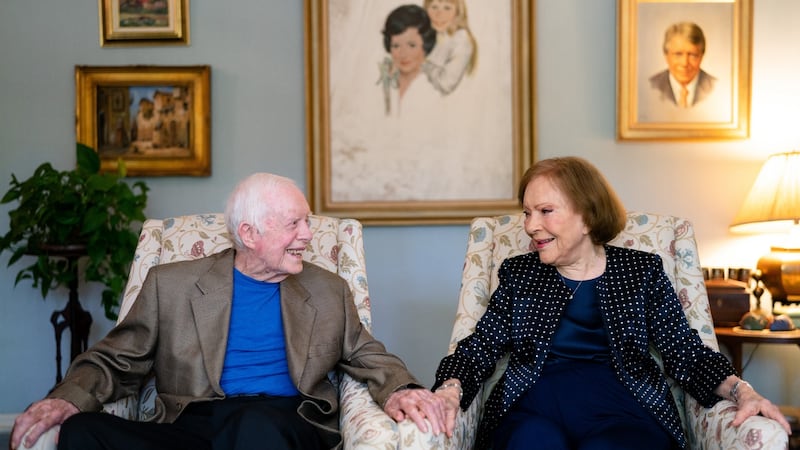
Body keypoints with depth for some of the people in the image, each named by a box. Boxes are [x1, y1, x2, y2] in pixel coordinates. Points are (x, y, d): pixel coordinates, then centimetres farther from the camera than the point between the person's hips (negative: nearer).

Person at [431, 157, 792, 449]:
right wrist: (449, 392, -13)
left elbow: (685, 352, 8)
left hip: (619, 404, 0)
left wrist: (741, 391, -11)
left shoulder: (642, 271, 14)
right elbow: (479, 349, 8)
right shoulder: (518, 274, 17)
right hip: (533, 404, 1)